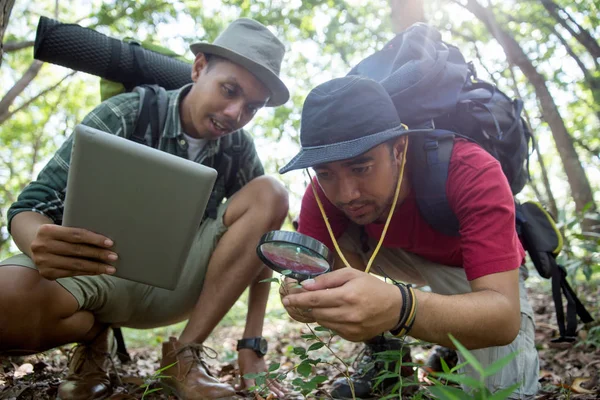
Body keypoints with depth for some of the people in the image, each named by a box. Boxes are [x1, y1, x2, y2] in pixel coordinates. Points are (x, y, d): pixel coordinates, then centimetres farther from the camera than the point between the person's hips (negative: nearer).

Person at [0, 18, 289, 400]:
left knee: (271, 194, -17)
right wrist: (41, 243, -41)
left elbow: (258, 241, -5)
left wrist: (252, 348, -15)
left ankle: (185, 353, -14)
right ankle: (94, 334, 0)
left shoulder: (239, 147, -5)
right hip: (100, 272, -2)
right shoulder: (124, 117, -14)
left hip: (176, 281, 3)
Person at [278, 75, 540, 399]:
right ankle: (385, 355, -6)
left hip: (479, 271, -2)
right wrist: (305, 295, -51)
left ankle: (457, 348, 9)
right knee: (341, 233, -24)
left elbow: (504, 315, -44)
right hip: (410, 258, 3)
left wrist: (399, 307, -63)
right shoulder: (327, 190, -26)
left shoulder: (472, 172, -37)